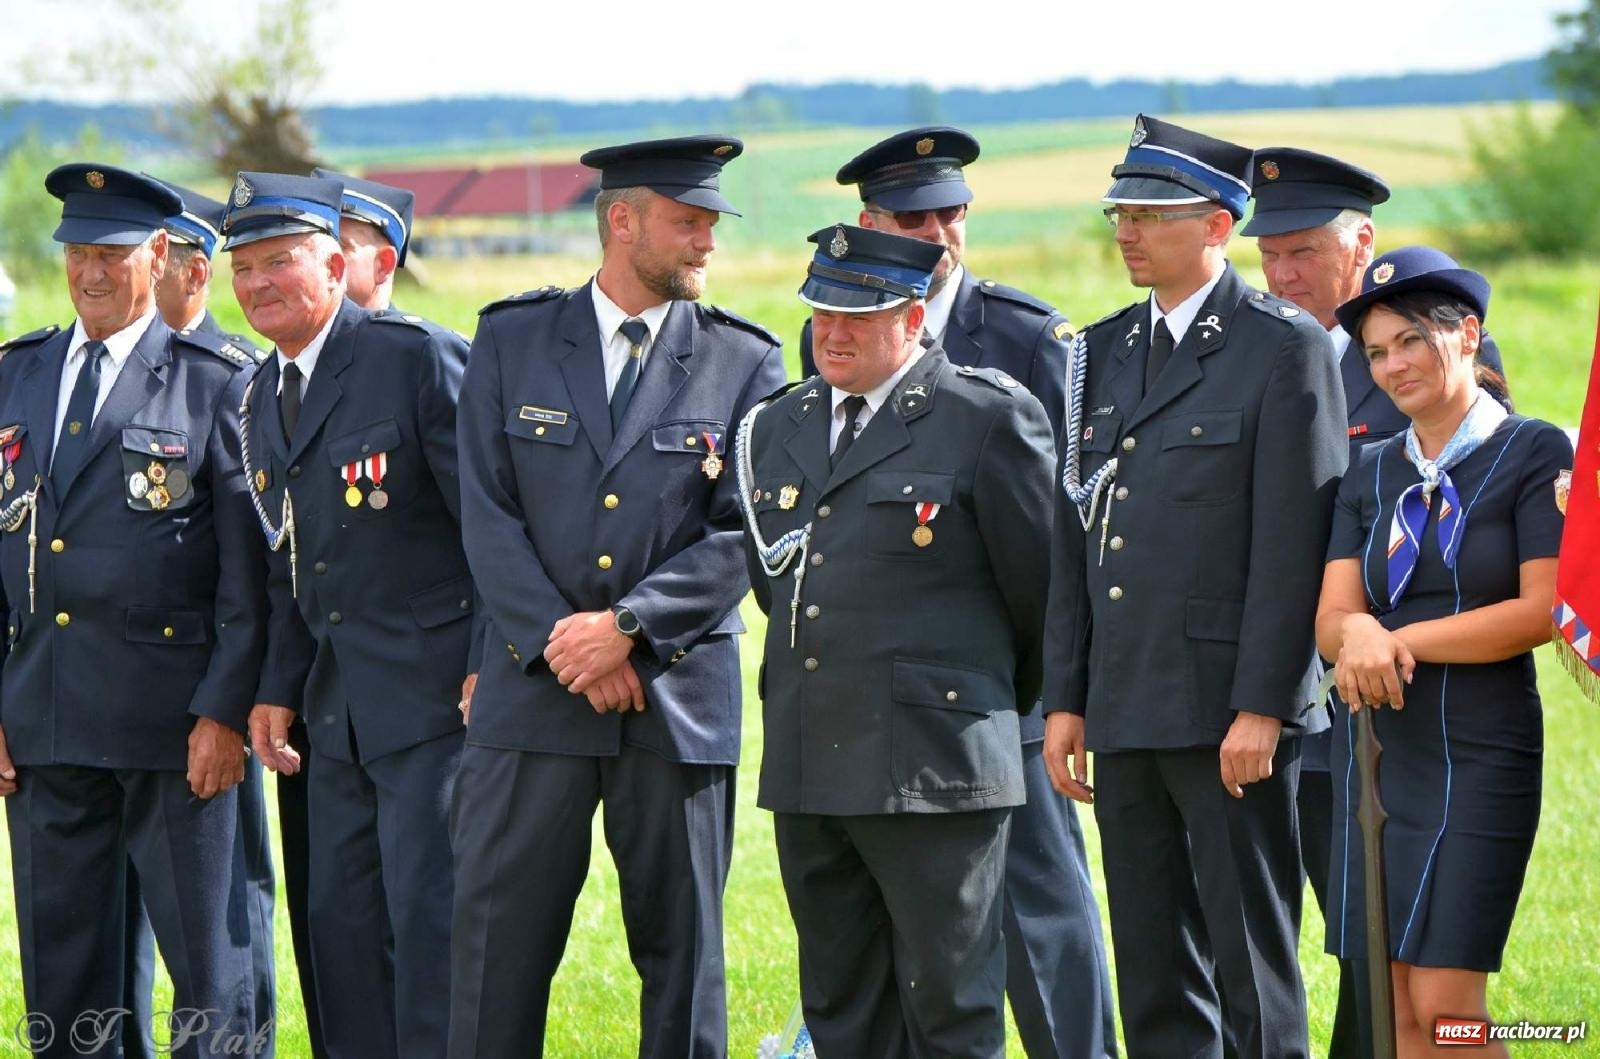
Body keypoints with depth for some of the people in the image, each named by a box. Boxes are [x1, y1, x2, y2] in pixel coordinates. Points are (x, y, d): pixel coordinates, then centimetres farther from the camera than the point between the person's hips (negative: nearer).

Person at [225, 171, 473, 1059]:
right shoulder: (261, 400, 15)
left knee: (429, 917, -8)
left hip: (435, 693, -8)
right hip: (338, 709, 8)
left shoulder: (419, 359, -10)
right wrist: (279, 686, 10)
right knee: (341, 923, 9)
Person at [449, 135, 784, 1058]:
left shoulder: (744, 363, 4)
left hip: (682, 696, 0)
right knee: (499, 943, -1)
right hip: (532, 692, 0)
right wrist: (559, 643, -11)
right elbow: (489, 517, 0)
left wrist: (626, 625, -14)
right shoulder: (511, 341, 6)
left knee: (682, 947, 5)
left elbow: (745, 534, -3)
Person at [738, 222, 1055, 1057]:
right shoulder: (780, 428, 14)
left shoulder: (990, 419, -7)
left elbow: (1042, 590, -1)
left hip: (936, 769, -7)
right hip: (807, 770, 7)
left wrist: (990, 700, 11)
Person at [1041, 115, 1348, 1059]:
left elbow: (1293, 543, -11)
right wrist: (1065, 698, 10)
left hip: (1232, 709, -7)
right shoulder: (1105, 351, 15)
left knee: (1252, 959, -4)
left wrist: (1261, 707, -16)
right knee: (1154, 973, 10)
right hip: (1127, 713, 7)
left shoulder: (1285, 347, -6)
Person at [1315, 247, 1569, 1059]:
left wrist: (1401, 641, -13)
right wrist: (1357, 637, -19)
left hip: (1481, 751, -5)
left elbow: (1542, 610, -11)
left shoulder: (1537, 454, -3)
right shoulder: (1371, 474, 12)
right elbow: (1332, 617, 5)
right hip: (1376, 749, 5)